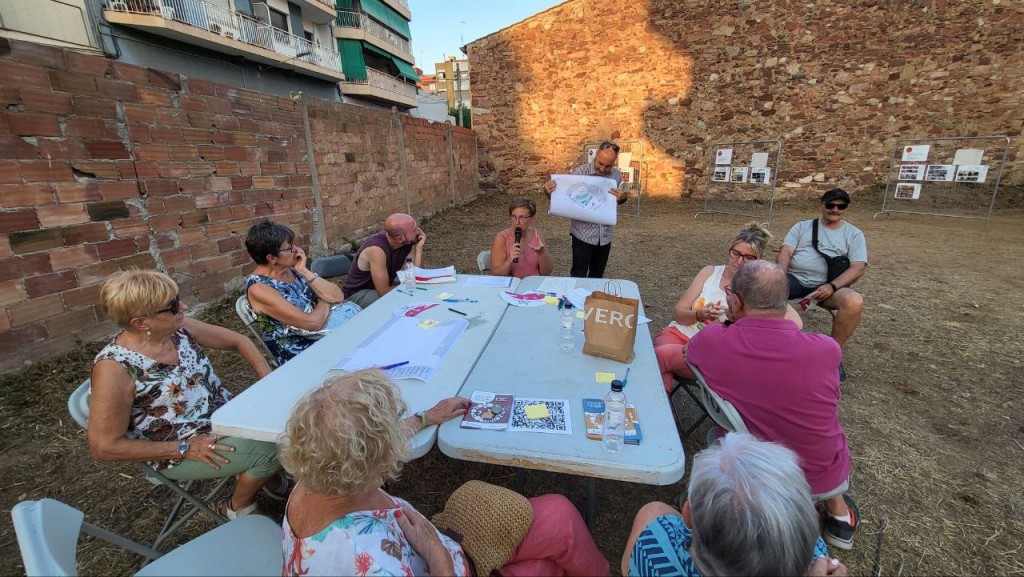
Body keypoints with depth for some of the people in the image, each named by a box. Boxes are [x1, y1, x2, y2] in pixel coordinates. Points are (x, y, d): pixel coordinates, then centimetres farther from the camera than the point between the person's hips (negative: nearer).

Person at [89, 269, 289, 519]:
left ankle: (268, 475, 19)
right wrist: (185, 448, -19)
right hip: (178, 453, -6)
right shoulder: (114, 368, -22)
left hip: (225, 413, 6)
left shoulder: (180, 328, -8)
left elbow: (238, 341, 3)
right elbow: (105, 447, -16)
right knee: (268, 450, -23)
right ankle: (238, 506, 8)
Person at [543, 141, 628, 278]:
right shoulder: (580, 172, -12)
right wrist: (548, 191, -30)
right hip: (583, 234, -4)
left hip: (605, 235, 4)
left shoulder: (617, 175, 2)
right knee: (578, 276, -2)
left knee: (597, 276, 17)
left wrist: (622, 197, -8)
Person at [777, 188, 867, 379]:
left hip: (825, 286, 0)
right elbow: (785, 253, 3)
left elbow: (858, 268, -1)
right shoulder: (802, 226, 14)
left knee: (854, 302, -32)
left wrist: (832, 286, -20)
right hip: (794, 279, 1)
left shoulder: (854, 234, 11)